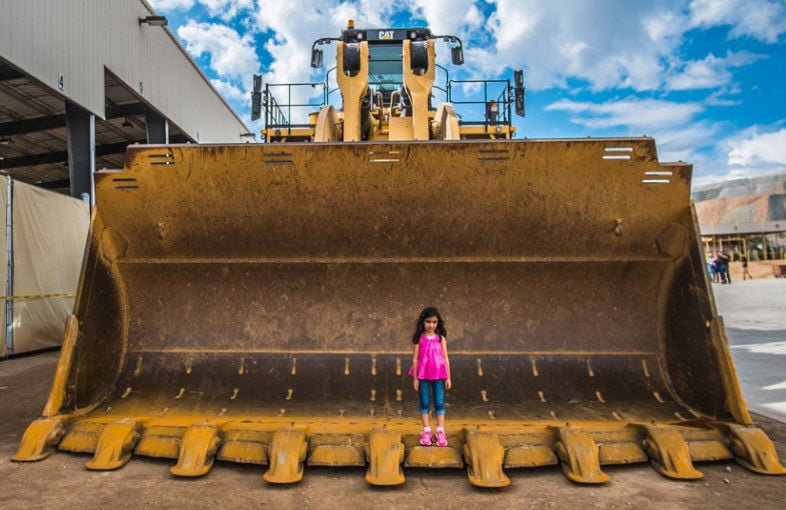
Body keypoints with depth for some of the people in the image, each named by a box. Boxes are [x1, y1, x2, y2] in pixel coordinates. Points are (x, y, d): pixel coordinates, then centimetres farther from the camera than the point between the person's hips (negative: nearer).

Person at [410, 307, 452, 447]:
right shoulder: (420, 338, -2)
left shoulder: (441, 338, 1)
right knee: (425, 403, 6)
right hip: (423, 375, 0)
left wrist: (448, 377, 1)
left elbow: (446, 358, 3)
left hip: (438, 375, 1)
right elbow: (415, 358, 0)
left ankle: (440, 432, 12)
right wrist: (415, 378, -2)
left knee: (439, 403, 2)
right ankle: (426, 432, 15)